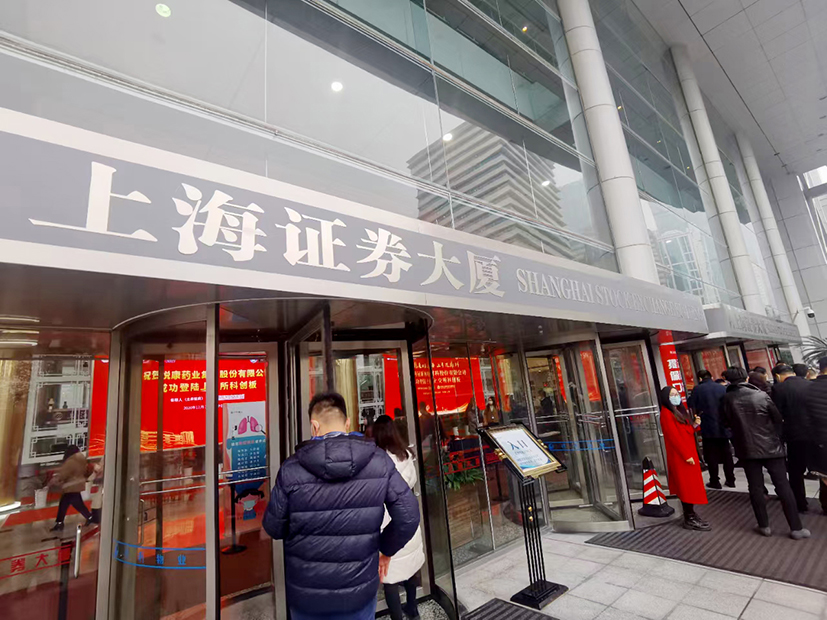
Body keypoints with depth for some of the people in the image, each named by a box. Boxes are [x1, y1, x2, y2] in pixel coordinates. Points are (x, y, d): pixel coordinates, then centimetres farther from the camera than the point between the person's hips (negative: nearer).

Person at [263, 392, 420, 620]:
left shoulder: (292, 469, -19)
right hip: (359, 592, 1)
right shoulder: (380, 461, -15)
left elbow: (273, 528, -7)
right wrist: (385, 549, 5)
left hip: (305, 594, 0)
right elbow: (408, 517, -13)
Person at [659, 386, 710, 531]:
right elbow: (674, 436, -18)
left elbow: (687, 432, 17)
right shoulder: (666, 414, -14)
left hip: (689, 453, 9)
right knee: (687, 486, -4)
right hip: (680, 456, -9)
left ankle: (690, 515, 23)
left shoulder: (680, 411, 16)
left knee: (690, 486, 14)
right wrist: (686, 455, -19)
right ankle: (690, 519, 3)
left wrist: (695, 425, 0)